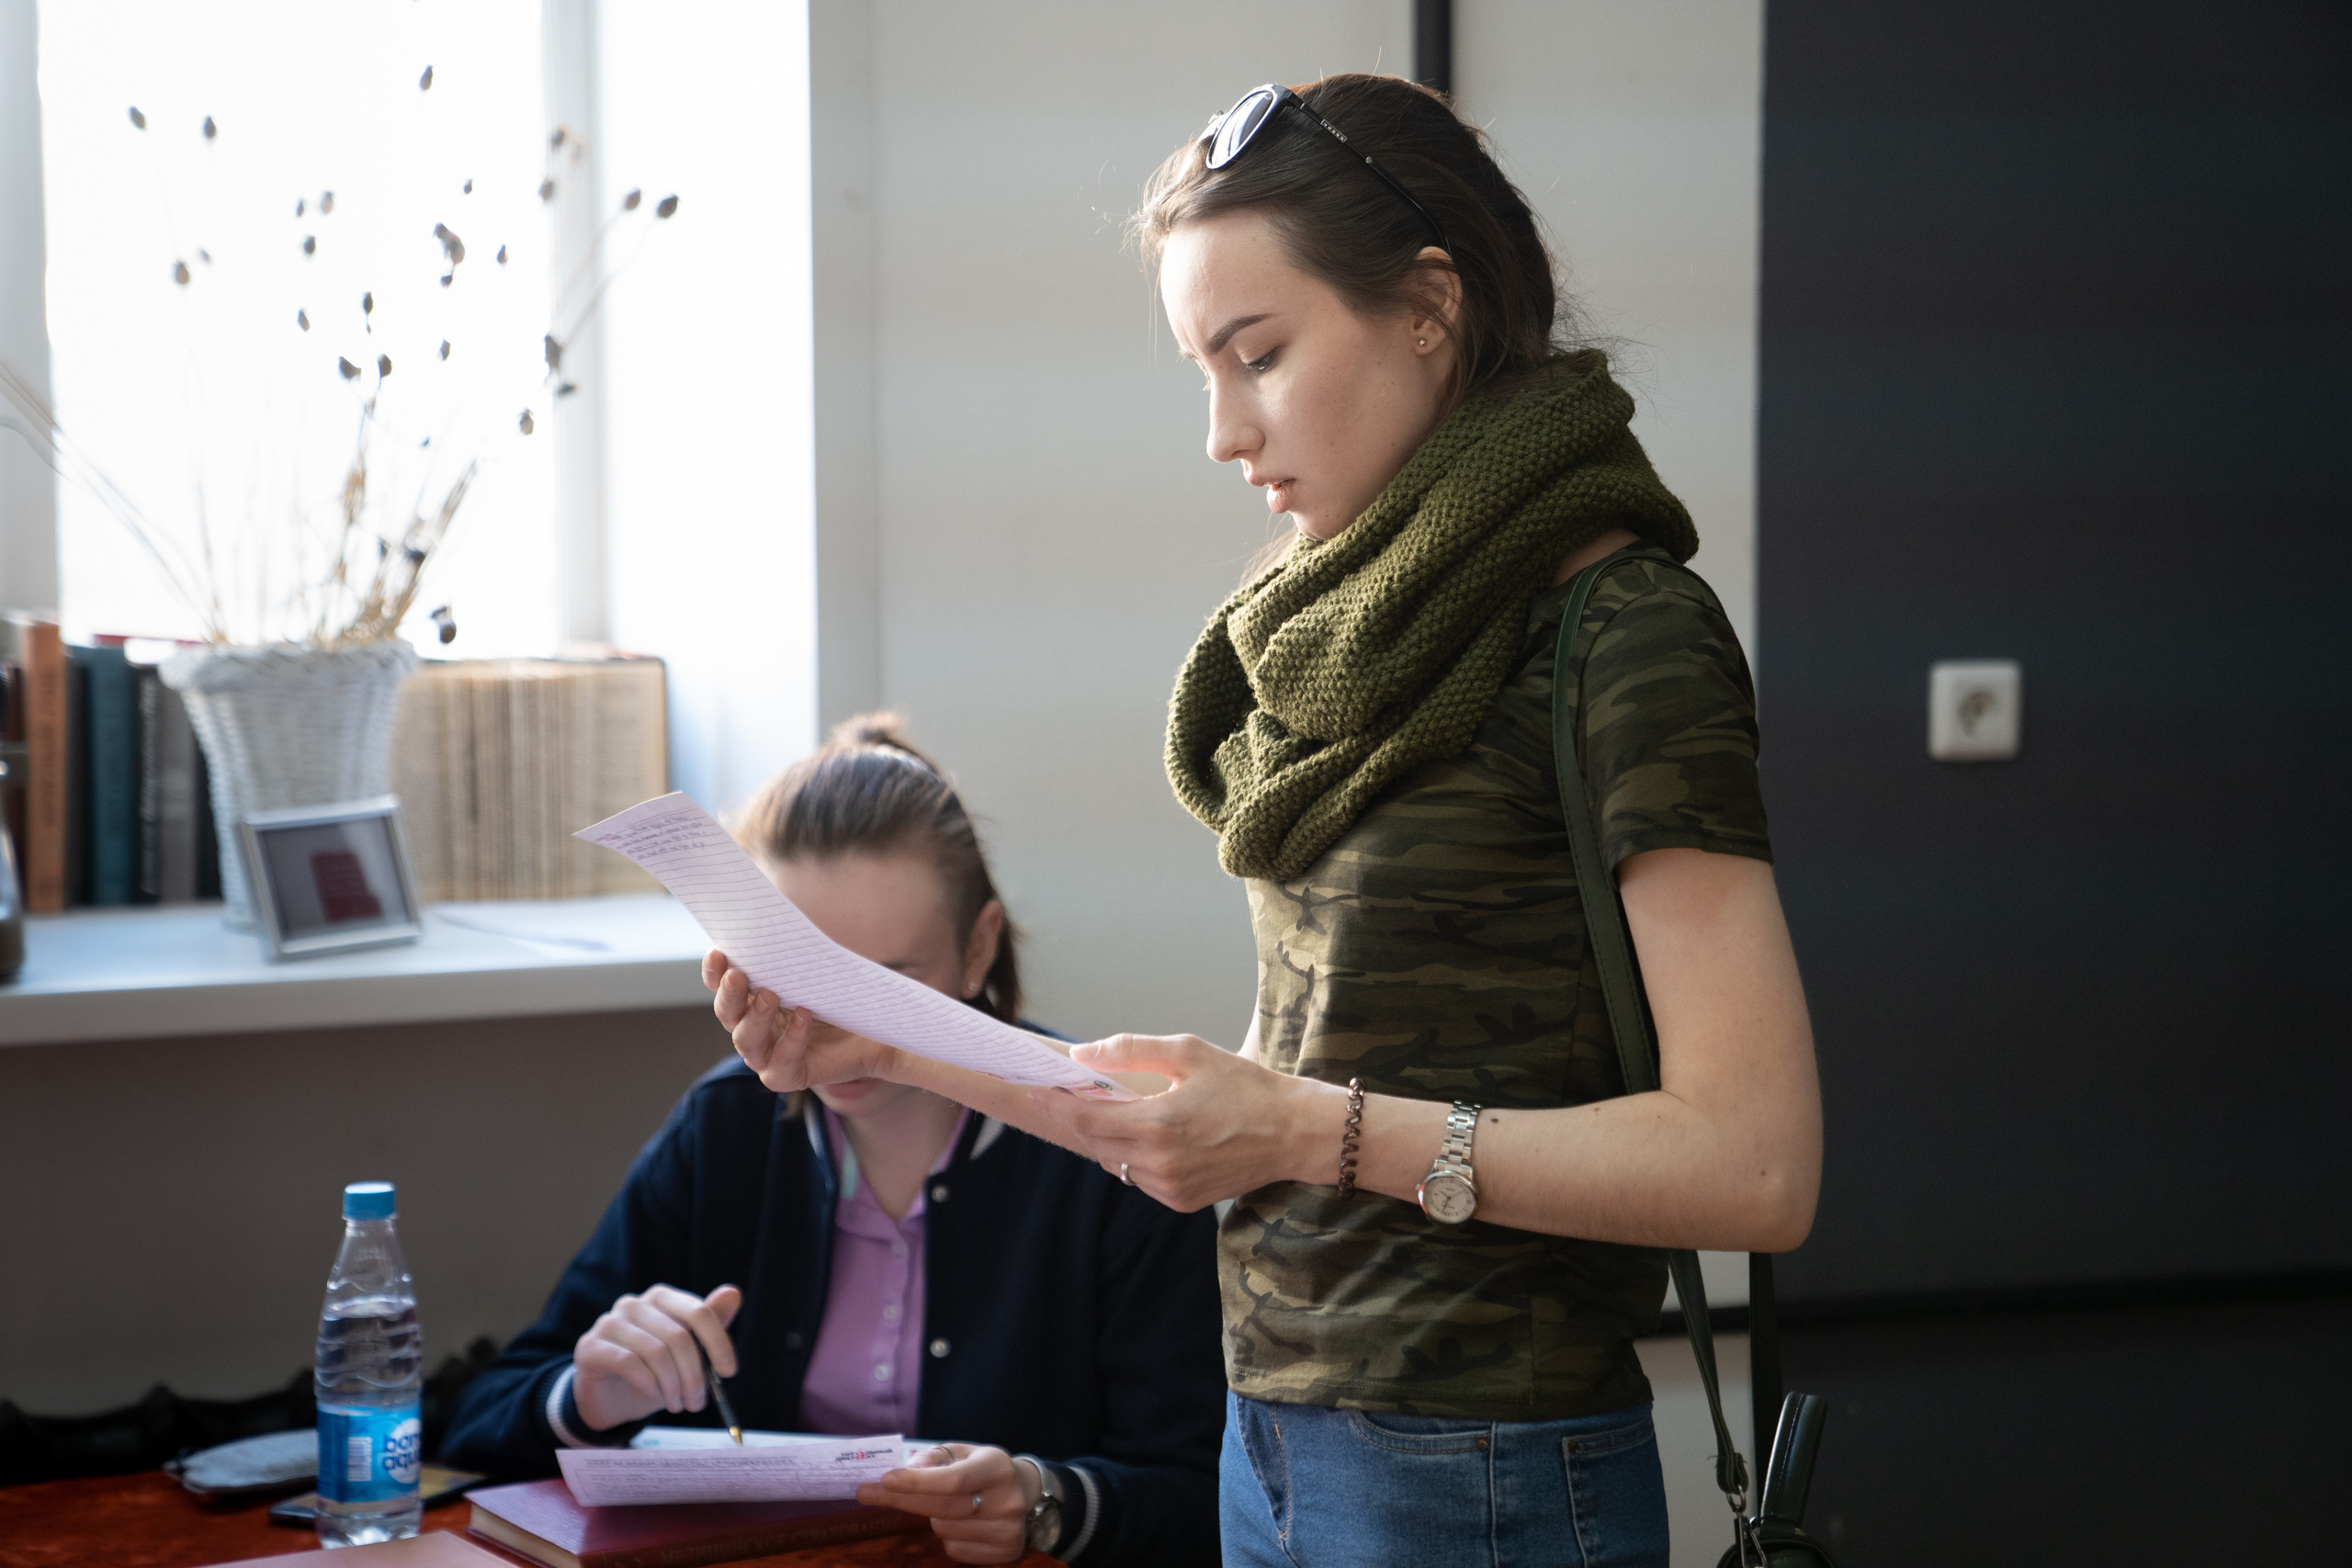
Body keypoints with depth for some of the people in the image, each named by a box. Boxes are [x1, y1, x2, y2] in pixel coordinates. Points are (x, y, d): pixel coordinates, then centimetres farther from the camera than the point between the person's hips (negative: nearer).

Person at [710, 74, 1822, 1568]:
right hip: (1279, 1441, 7)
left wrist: (1318, 1134, -25)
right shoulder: (1350, 638, 9)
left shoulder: (1623, 638, -14)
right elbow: (1264, 1107, 12)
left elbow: (1754, 1161, -21)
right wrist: (902, 1046, 4)